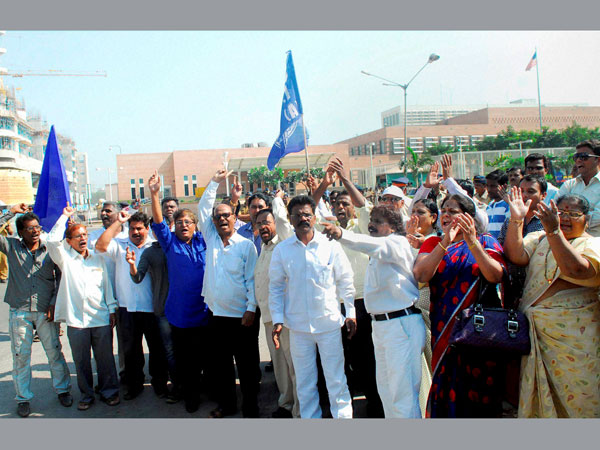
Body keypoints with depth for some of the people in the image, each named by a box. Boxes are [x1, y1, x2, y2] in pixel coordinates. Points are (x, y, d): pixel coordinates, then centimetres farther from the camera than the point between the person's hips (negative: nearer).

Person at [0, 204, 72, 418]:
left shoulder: (50, 250, 1)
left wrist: (54, 303, -3)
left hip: (45, 311, 0)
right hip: (19, 312, 0)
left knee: (55, 352, 6)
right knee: (21, 356, 8)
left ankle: (62, 389, 22)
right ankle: (23, 398, 22)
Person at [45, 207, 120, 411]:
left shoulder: (97, 258, 12)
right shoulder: (65, 258, 3)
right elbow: (52, 240, -15)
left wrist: (112, 309, 9)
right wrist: (64, 216, -8)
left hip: (101, 318, 2)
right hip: (76, 320, -1)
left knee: (105, 359, 7)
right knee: (81, 361, 9)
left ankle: (108, 391, 22)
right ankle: (86, 395, 25)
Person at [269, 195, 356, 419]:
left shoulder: (331, 245, -2)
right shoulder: (282, 250, 1)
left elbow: (345, 281, 4)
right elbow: (276, 287, 6)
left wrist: (350, 313, 2)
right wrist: (277, 319, -1)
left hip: (329, 323, -1)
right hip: (298, 325, 2)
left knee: (336, 380, 6)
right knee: (305, 383, 12)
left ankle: (343, 417, 20)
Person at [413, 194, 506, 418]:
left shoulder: (486, 242, 4)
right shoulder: (433, 244, 10)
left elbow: (496, 276, -14)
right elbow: (420, 275, -9)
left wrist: (472, 243, -23)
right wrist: (444, 243, -17)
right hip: (444, 329, 2)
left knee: (477, 389, 3)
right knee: (446, 390, 7)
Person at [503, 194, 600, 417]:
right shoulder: (540, 238, 12)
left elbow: (576, 269, -22)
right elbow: (516, 255, -6)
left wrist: (554, 231, -27)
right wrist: (517, 220, -14)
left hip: (573, 334, -4)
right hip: (534, 330, 4)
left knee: (575, 395, 3)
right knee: (535, 396, 12)